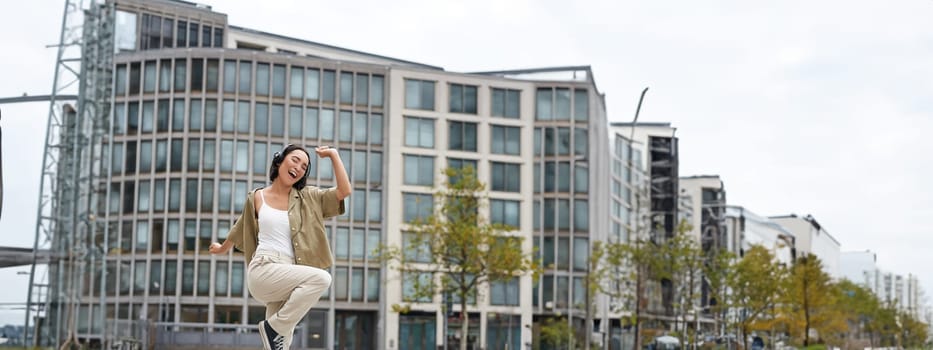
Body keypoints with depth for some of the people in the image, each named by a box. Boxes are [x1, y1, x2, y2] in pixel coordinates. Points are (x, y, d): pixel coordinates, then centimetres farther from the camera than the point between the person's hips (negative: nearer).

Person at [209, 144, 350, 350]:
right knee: (321, 279, -29)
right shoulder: (257, 198, 8)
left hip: (290, 275, 3)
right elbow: (240, 228, 26)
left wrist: (333, 155, 4)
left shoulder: (307, 198, 12)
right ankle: (274, 326, -15)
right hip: (264, 271, -3)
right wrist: (222, 249, 42)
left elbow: (344, 191, 2)